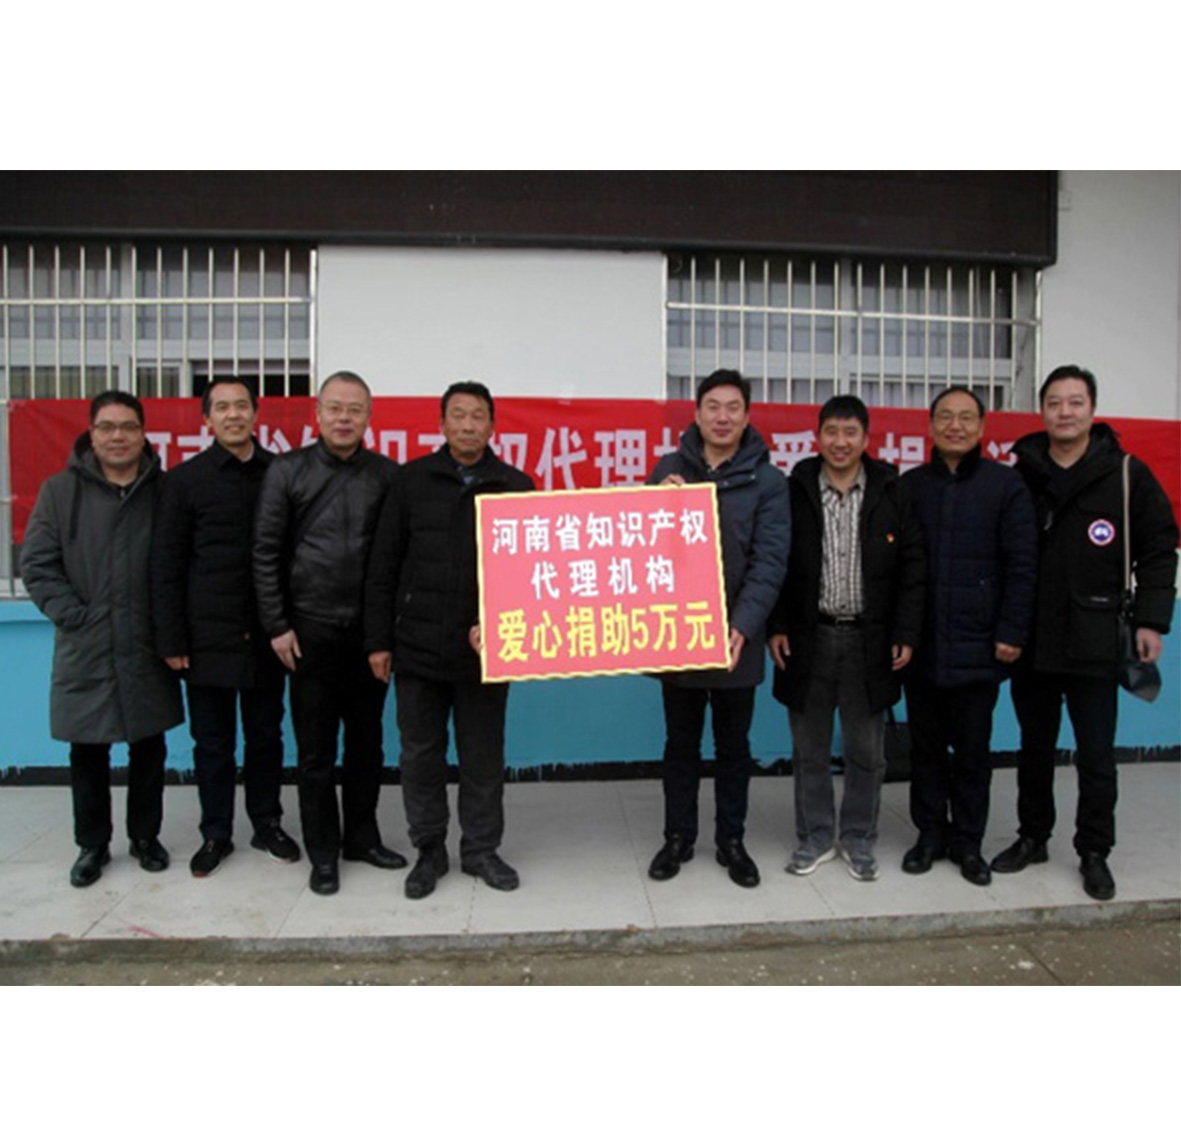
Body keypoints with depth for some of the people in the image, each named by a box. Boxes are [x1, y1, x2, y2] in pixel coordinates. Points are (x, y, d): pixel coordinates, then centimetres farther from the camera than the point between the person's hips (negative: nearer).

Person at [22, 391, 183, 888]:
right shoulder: (60, 491, 1)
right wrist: (73, 616, -9)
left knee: (149, 750, 12)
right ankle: (92, 844, 29)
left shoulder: (163, 491, 1)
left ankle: (146, 836, 30)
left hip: (147, 649, 0)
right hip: (84, 651, 0)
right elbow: (37, 563, -1)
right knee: (87, 754, 10)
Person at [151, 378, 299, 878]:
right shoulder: (185, 479, 1)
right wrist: (171, 639, -4)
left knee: (266, 736, 12)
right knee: (212, 742, 9)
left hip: (265, 635, 1)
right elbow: (166, 565, 1)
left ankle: (267, 824, 28)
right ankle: (216, 833, 25)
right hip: (208, 636, -1)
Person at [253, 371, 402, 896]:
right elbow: (266, 552, 0)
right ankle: (323, 852, 20)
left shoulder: (387, 474, 4)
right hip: (311, 629, -1)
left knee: (367, 740, 12)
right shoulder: (287, 470, 1)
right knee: (316, 748, 6)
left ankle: (362, 836, 28)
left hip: (369, 629, 2)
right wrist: (277, 625, -4)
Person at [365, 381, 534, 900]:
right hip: (417, 648, 1)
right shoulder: (413, 480, 3)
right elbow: (383, 568, 4)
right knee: (420, 754, 10)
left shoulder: (516, 486, 2)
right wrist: (378, 640, 1)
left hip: (485, 650, 0)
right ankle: (429, 849, 28)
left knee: (483, 757, 10)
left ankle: (481, 849, 28)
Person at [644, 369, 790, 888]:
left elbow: (770, 560, -10)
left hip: (735, 637, -1)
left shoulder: (767, 481, -3)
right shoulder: (669, 469, 3)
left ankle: (731, 840, 28)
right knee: (680, 742, 14)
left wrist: (743, 626, -21)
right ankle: (678, 837, 28)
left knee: (734, 745, 13)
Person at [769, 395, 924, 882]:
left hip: (869, 640, 0)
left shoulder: (891, 493, 1)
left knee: (867, 750, 10)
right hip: (808, 638, 0)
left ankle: (858, 839, 28)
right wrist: (776, 627, -4)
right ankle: (815, 837, 26)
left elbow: (911, 567, 2)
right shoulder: (795, 491, 0)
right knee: (809, 749, 10)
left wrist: (905, 634, -4)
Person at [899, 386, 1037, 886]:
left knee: (972, 750, 9)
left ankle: (967, 841, 25)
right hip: (920, 646, 2)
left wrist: (1011, 632, -8)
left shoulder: (1006, 484, 0)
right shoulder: (910, 486, 6)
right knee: (926, 747, 12)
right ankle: (930, 833, 27)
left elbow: (1022, 564, -3)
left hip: (977, 647, -2)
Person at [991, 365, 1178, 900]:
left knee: (1096, 754, 6)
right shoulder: (1021, 476, 4)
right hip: (1031, 643, 2)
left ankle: (1094, 852, 22)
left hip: (1094, 644, -2)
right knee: (1035, 747, 15)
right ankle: (1033, 837, 30)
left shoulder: (1126, 474, -1)